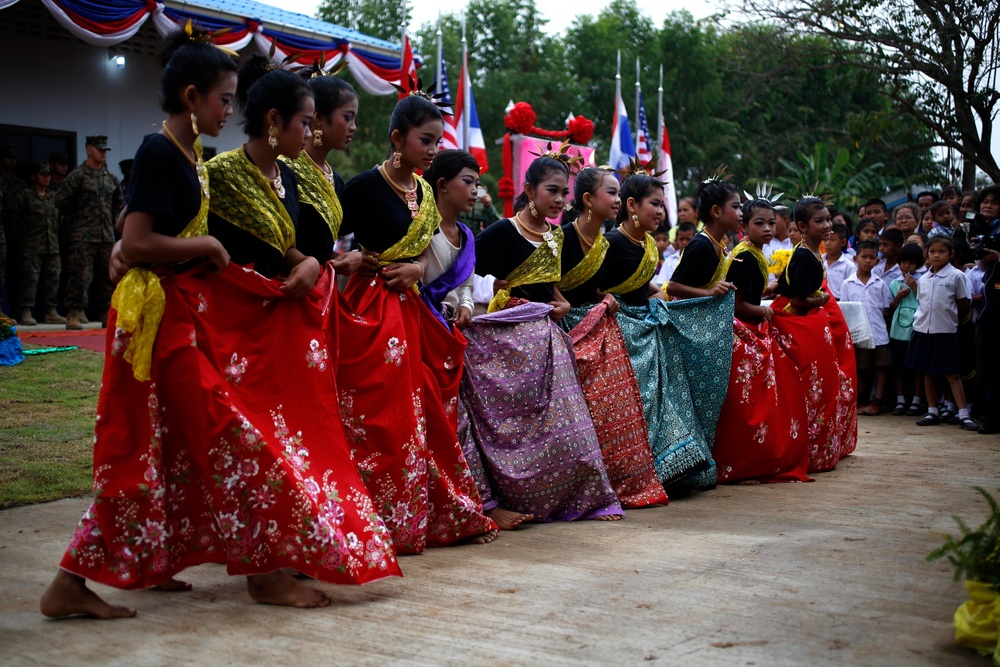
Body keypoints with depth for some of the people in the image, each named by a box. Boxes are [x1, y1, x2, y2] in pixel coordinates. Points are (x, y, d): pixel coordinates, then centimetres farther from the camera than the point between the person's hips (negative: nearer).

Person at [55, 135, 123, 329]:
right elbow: (61, 201, -6)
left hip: (107, 235, 6)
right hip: (83, 236, -6)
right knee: (81, 275, -10)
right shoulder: (77, 176, -5)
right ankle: (74, 314, -6)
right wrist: (78, 215, 2)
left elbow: (118, 203, 25)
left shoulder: (111, 178, 12)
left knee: (107, 276, 9)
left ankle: (106, 314, 16)